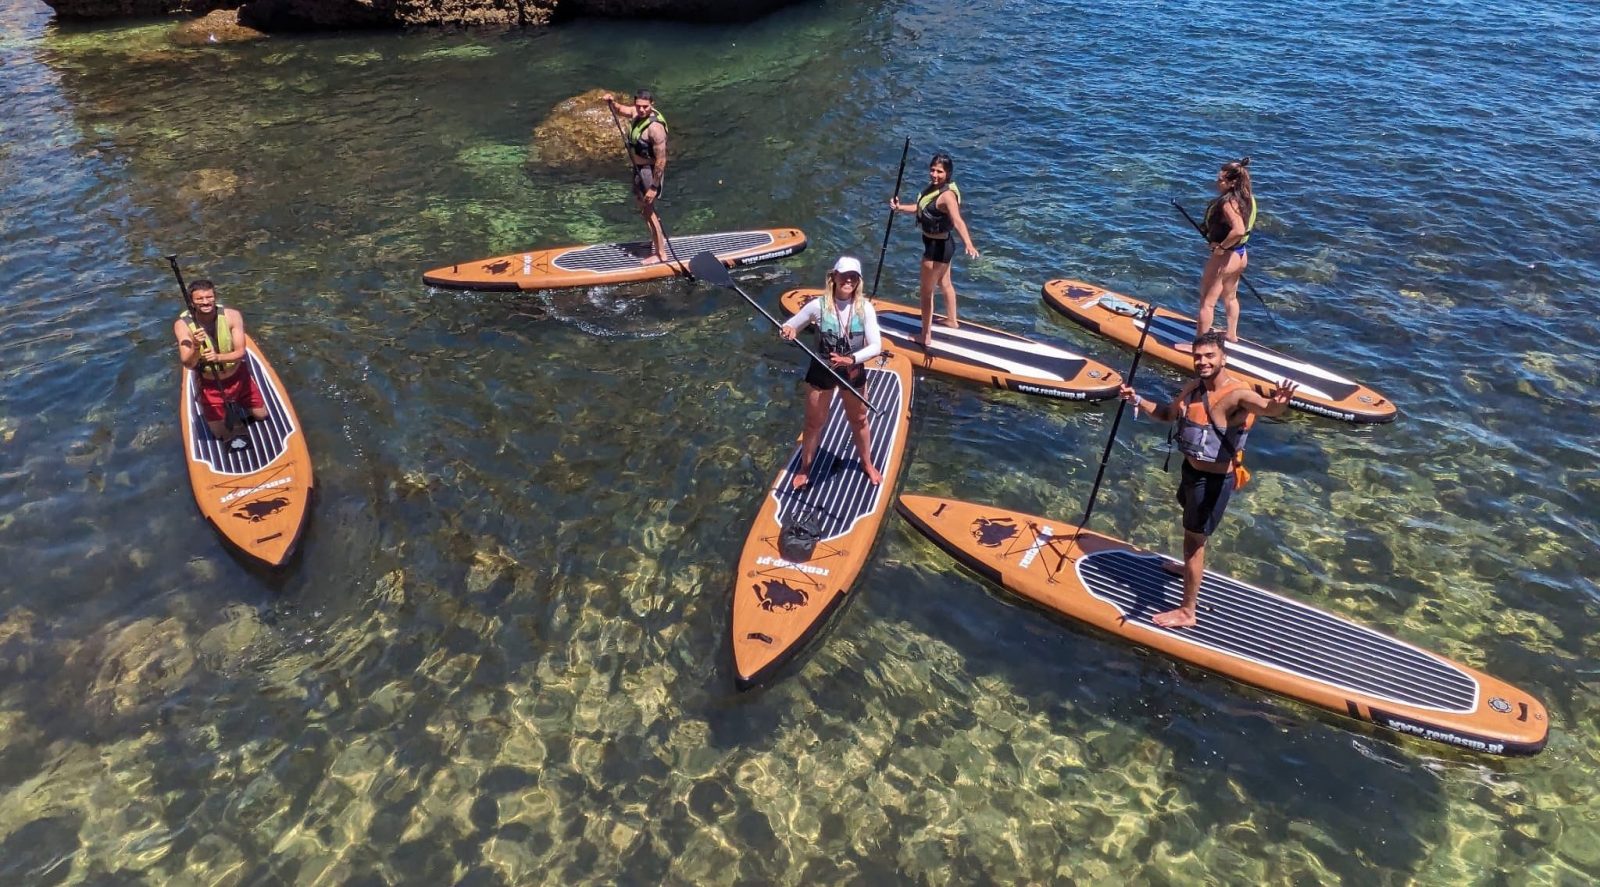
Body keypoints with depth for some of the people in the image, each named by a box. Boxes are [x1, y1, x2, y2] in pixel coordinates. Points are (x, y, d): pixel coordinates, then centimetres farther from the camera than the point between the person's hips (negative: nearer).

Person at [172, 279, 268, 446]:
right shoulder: (183, 324, -23)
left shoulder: (232, 316, -22)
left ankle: (236, 404, 42)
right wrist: (196, 347, -49)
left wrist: (218, 357, -45)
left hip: (238, 377, 1)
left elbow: (240, 352, -25)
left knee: (261, 415, 17)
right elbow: (188, 364, -28)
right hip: (210, 385, -1)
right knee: (220, 433, 7)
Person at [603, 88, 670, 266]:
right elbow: (619, 109, 17)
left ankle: (661, 254, 10)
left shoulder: (655, 128, -30)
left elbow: (661, 160, -28)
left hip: (650, 171, -9)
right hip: (639, 168, 9)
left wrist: (654, 187, -26)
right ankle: (657, 238, 43)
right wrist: (611, 102, -7)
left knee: (648, 211, -1)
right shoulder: (636, 113, -4)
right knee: (639, 203, 24)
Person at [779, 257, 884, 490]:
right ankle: (805, 468, 35)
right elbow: (789, 327, -6)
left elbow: (876, 346, -16)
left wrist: (851, 359, -32)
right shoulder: (818, 305, -17)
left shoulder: (865, 307, -14)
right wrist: (787, 331, -31)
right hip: (821, 372, -1)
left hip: (854, 373, 1)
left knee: (859, 421, 20)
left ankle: (866, 463, 44)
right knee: (814, 423, 13)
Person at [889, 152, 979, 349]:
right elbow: (921, 208, 16)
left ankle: (925, 337, 13)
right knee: (945, 283, 29)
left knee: (925, 291, 2)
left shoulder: (946, 195, -28)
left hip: (938, 247, -10)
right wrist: (900, 207, 0)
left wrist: (968, 244, -59)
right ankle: (951, 320, 51)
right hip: (940, 244, 10)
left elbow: (957, 220, -44)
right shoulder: (933, 188, 0)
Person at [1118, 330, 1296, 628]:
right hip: (1193, 469, 9)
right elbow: (1169, 414, 14)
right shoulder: (1194, 386, -3)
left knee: (1194, 540, 0)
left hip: (1214, 480, -9)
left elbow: (1269, 408, -50)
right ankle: (1191, 567, 62)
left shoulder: (1237, 394, -29)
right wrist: (1138, 401, 1)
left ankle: (1187, 613, 12)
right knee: (1191, 528, 32)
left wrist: (1281, 402, -72)